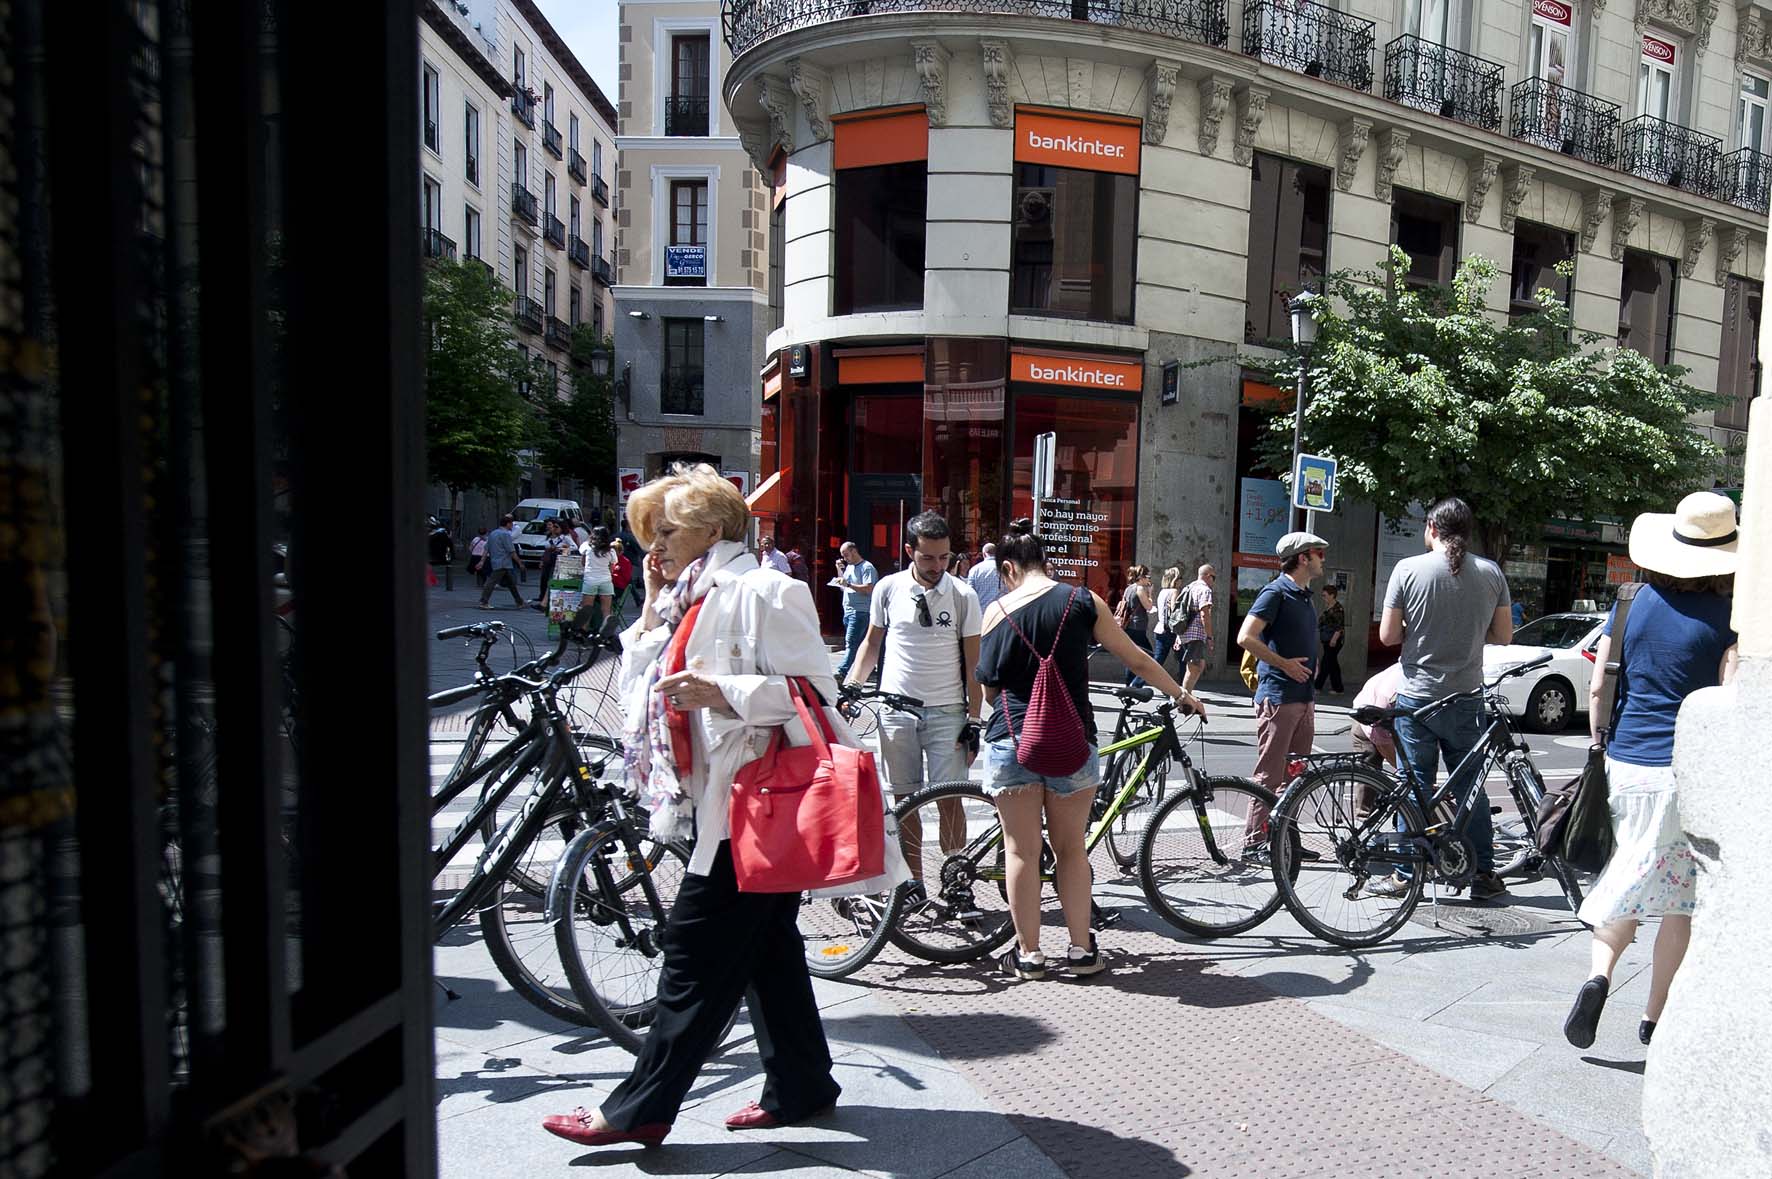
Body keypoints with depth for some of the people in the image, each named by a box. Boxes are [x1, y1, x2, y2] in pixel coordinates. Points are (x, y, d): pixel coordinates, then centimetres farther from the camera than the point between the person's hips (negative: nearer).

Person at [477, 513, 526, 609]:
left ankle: (520, 602, 21)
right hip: (503, 563, -9)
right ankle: (483, 602, -12)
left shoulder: (493, 533, 16)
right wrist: (520, 563, -6)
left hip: (495, 562, 9)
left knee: (511, 582, 15)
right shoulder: (505, 534, -11)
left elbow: (486, 549, 15)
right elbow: (512, 551, -13)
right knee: (492, 582, -10)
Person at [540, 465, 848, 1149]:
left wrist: (721, 693, -26)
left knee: (696, 955, -1)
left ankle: (640, 1109, 12)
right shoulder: (696, 600, 16)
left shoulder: (762, 591, -12)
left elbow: (814, 688, -17)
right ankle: (799, 1087, 30)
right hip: (722, 804, 10)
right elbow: (643, 684, 14)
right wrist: (653, 608, 7)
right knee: (765, 947, 16)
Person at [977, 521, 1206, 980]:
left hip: (1012, 743, -1)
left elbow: (989, 683, 5)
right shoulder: (1083, 601, -1)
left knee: (1021, 850, 8)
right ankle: (1081, 950, 21)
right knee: (1071, 848, 15)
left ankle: (1027, 954, 16)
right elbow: (1137, 659, 6)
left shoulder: (998, 611, -1)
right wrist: (1181, 695, 20)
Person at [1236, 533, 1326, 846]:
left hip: (1304, 696, 9)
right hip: (1278, 696, -9)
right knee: (1270, 774, -5)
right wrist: (1284, 664, -17)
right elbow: (1245, 637, -20)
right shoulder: (1276, 592, -11)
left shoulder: (1305, 596, 17)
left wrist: (1312, 663, 12)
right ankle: (1254, 841, 2)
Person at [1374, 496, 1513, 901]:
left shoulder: (1408, 569, -10)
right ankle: (1483, 874, 20)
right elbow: (1504, 635, 5)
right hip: (1466, 698, 2)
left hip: (1417, 696, -2)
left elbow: (1388, 635, -9)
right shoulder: (1491, 572, 0)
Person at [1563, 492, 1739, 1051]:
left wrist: (1601, 750, 13)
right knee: (1683, 897, 10)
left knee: (1629, 878, 16)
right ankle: (1654, 1018, 18)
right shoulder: (1728, 614, -8)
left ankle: (1598, 974, -5)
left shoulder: (1634, 602, 4)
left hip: (1626, 764, 3)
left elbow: (1597, 687, 4)